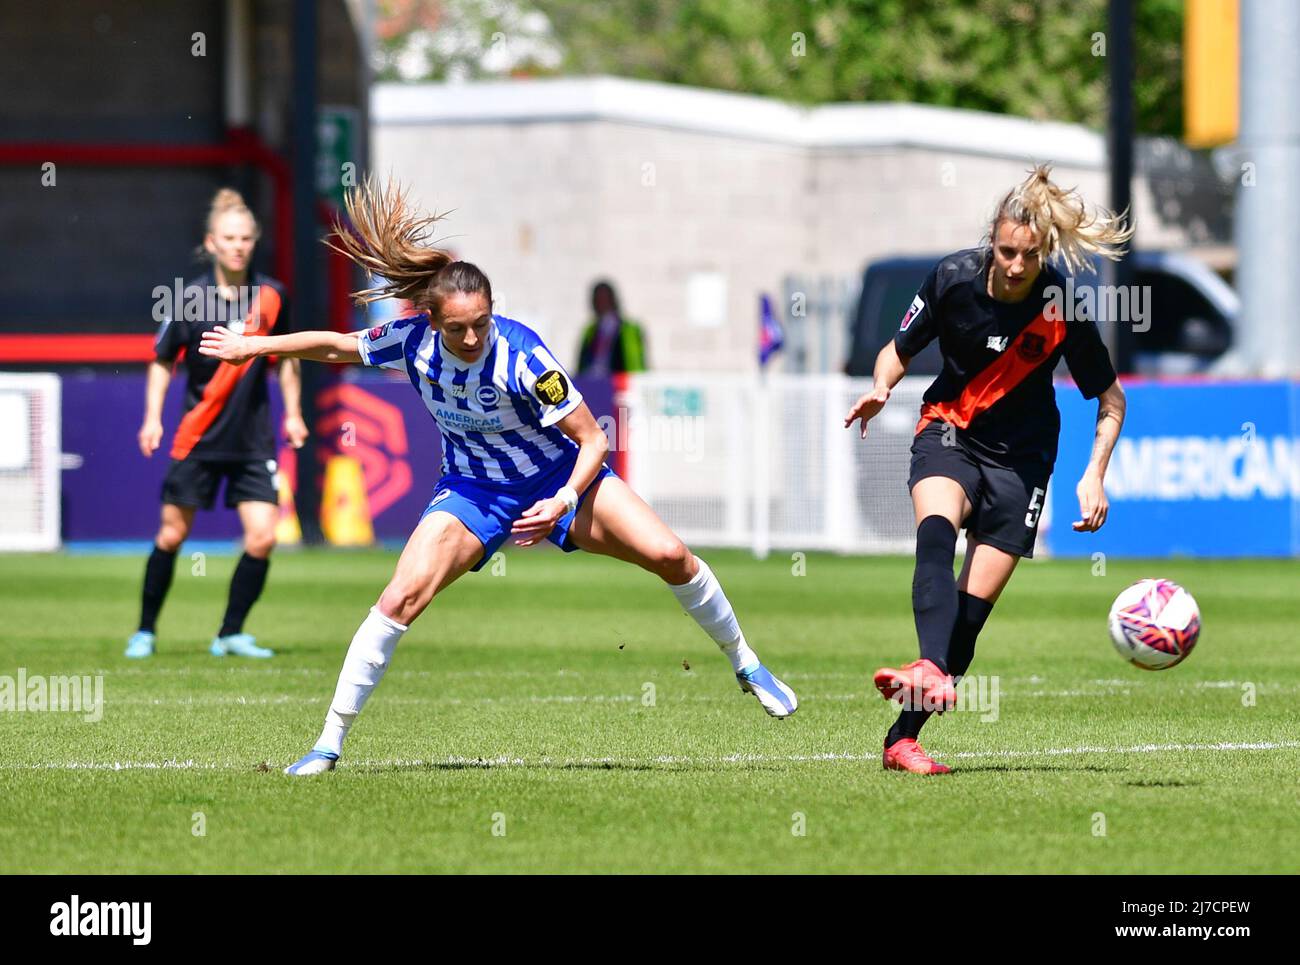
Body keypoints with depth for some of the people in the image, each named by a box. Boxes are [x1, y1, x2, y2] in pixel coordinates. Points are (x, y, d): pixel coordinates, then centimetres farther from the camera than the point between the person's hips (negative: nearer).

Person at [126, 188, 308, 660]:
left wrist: (293, 413, 11)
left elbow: (286, 356, 13)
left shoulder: (271, 296, -3)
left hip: (253, 441, 2)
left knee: (262, 537, -10)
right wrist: (153, 418, -5)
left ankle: (231, 633, 6)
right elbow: (162, 361, 4)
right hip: (197, 439, -1)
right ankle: (146, 631, 20)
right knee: (172, 536, 3)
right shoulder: (189, 299, -8)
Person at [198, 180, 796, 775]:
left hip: (560, 478, -2)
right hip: (471, 491, 2)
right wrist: (254, 346, 9)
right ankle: (330, 743, -5)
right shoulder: (413, 341, -19)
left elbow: (593, 440, -22)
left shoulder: (522, 357, -30)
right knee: (399, 601, -16)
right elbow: (335, 346, 2)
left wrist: (563, 503, -37)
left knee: (668, 555, -19)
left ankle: (744, 664, 6)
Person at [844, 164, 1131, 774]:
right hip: (949, 433, 0)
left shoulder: (1063, 310, -16)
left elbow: (1110, 399, -2)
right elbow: (900, 349, 2)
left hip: (1020, 459, 0)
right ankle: (934, 673, -54)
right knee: (936, 530, -33)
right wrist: (882, 387, -19)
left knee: (973, 606, -7)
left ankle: (904, 737, 0)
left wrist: (1094, 474, -13)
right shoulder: (954, 278, -13)